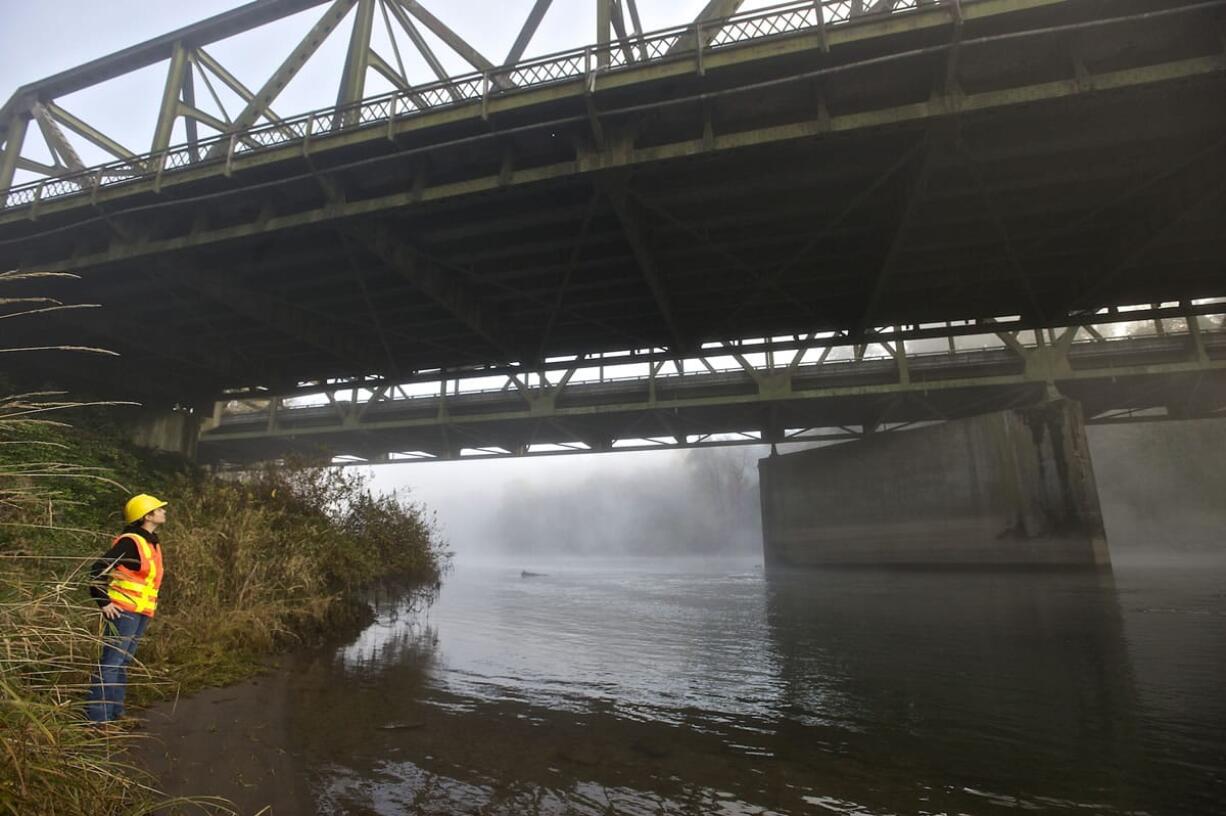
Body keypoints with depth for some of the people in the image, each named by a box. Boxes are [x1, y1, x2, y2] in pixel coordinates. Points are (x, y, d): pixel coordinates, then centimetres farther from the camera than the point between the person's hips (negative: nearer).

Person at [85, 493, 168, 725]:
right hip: (123, 610, -9)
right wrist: (104, 602, -18)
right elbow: (99, 569, -19)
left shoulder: (152, 543, 14)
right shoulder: (130, 542, -15)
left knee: (122, 663, 15)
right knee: (111, 662, -5)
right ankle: (97, 716, 1)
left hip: (141, 613, 9)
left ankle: (115, 712, 24)